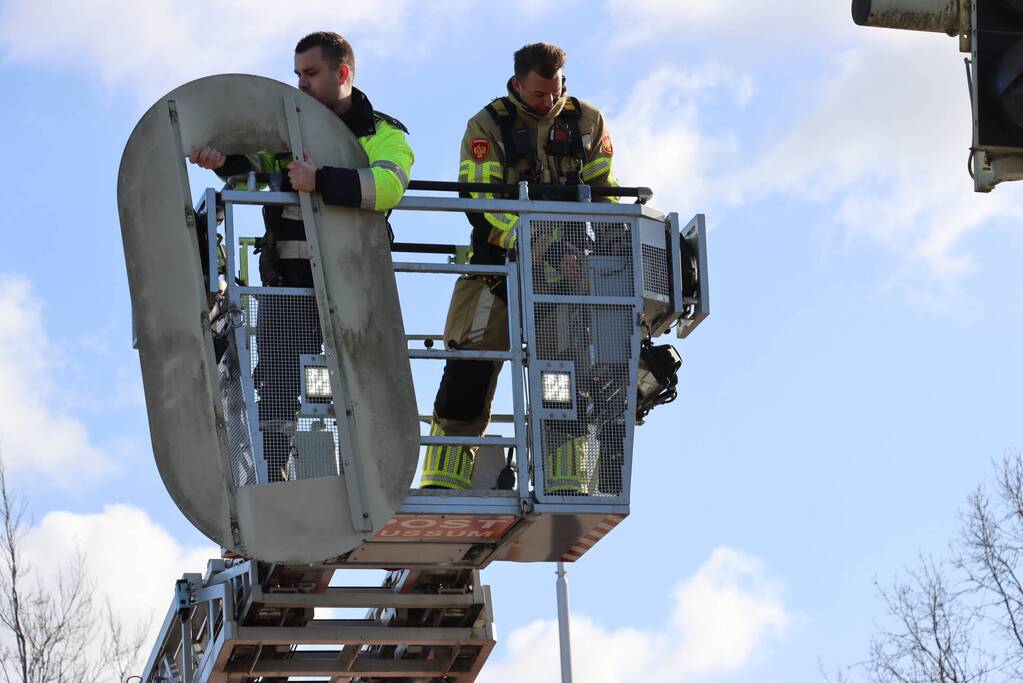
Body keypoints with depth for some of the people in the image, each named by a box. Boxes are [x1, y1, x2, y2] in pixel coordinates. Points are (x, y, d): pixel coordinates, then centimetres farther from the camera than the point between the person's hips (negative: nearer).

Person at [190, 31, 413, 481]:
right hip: (289, 284, 2)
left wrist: (321, 181, -32)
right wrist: (222, 160, -24)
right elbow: (254, 162, -1)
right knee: (277, 390, -5)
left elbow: (388, 185, -18)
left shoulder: (384, 134, 3)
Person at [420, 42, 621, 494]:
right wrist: (533, 244, -25)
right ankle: (442, 482, -3)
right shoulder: (488, 126, -1)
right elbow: (480, 202, -12)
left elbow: (603, 194, 10)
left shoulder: (587, 123, 8)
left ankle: (567, 482, 1)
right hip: (499, 261, -2)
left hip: (565, 269, 2)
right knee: (468, 372, -6)